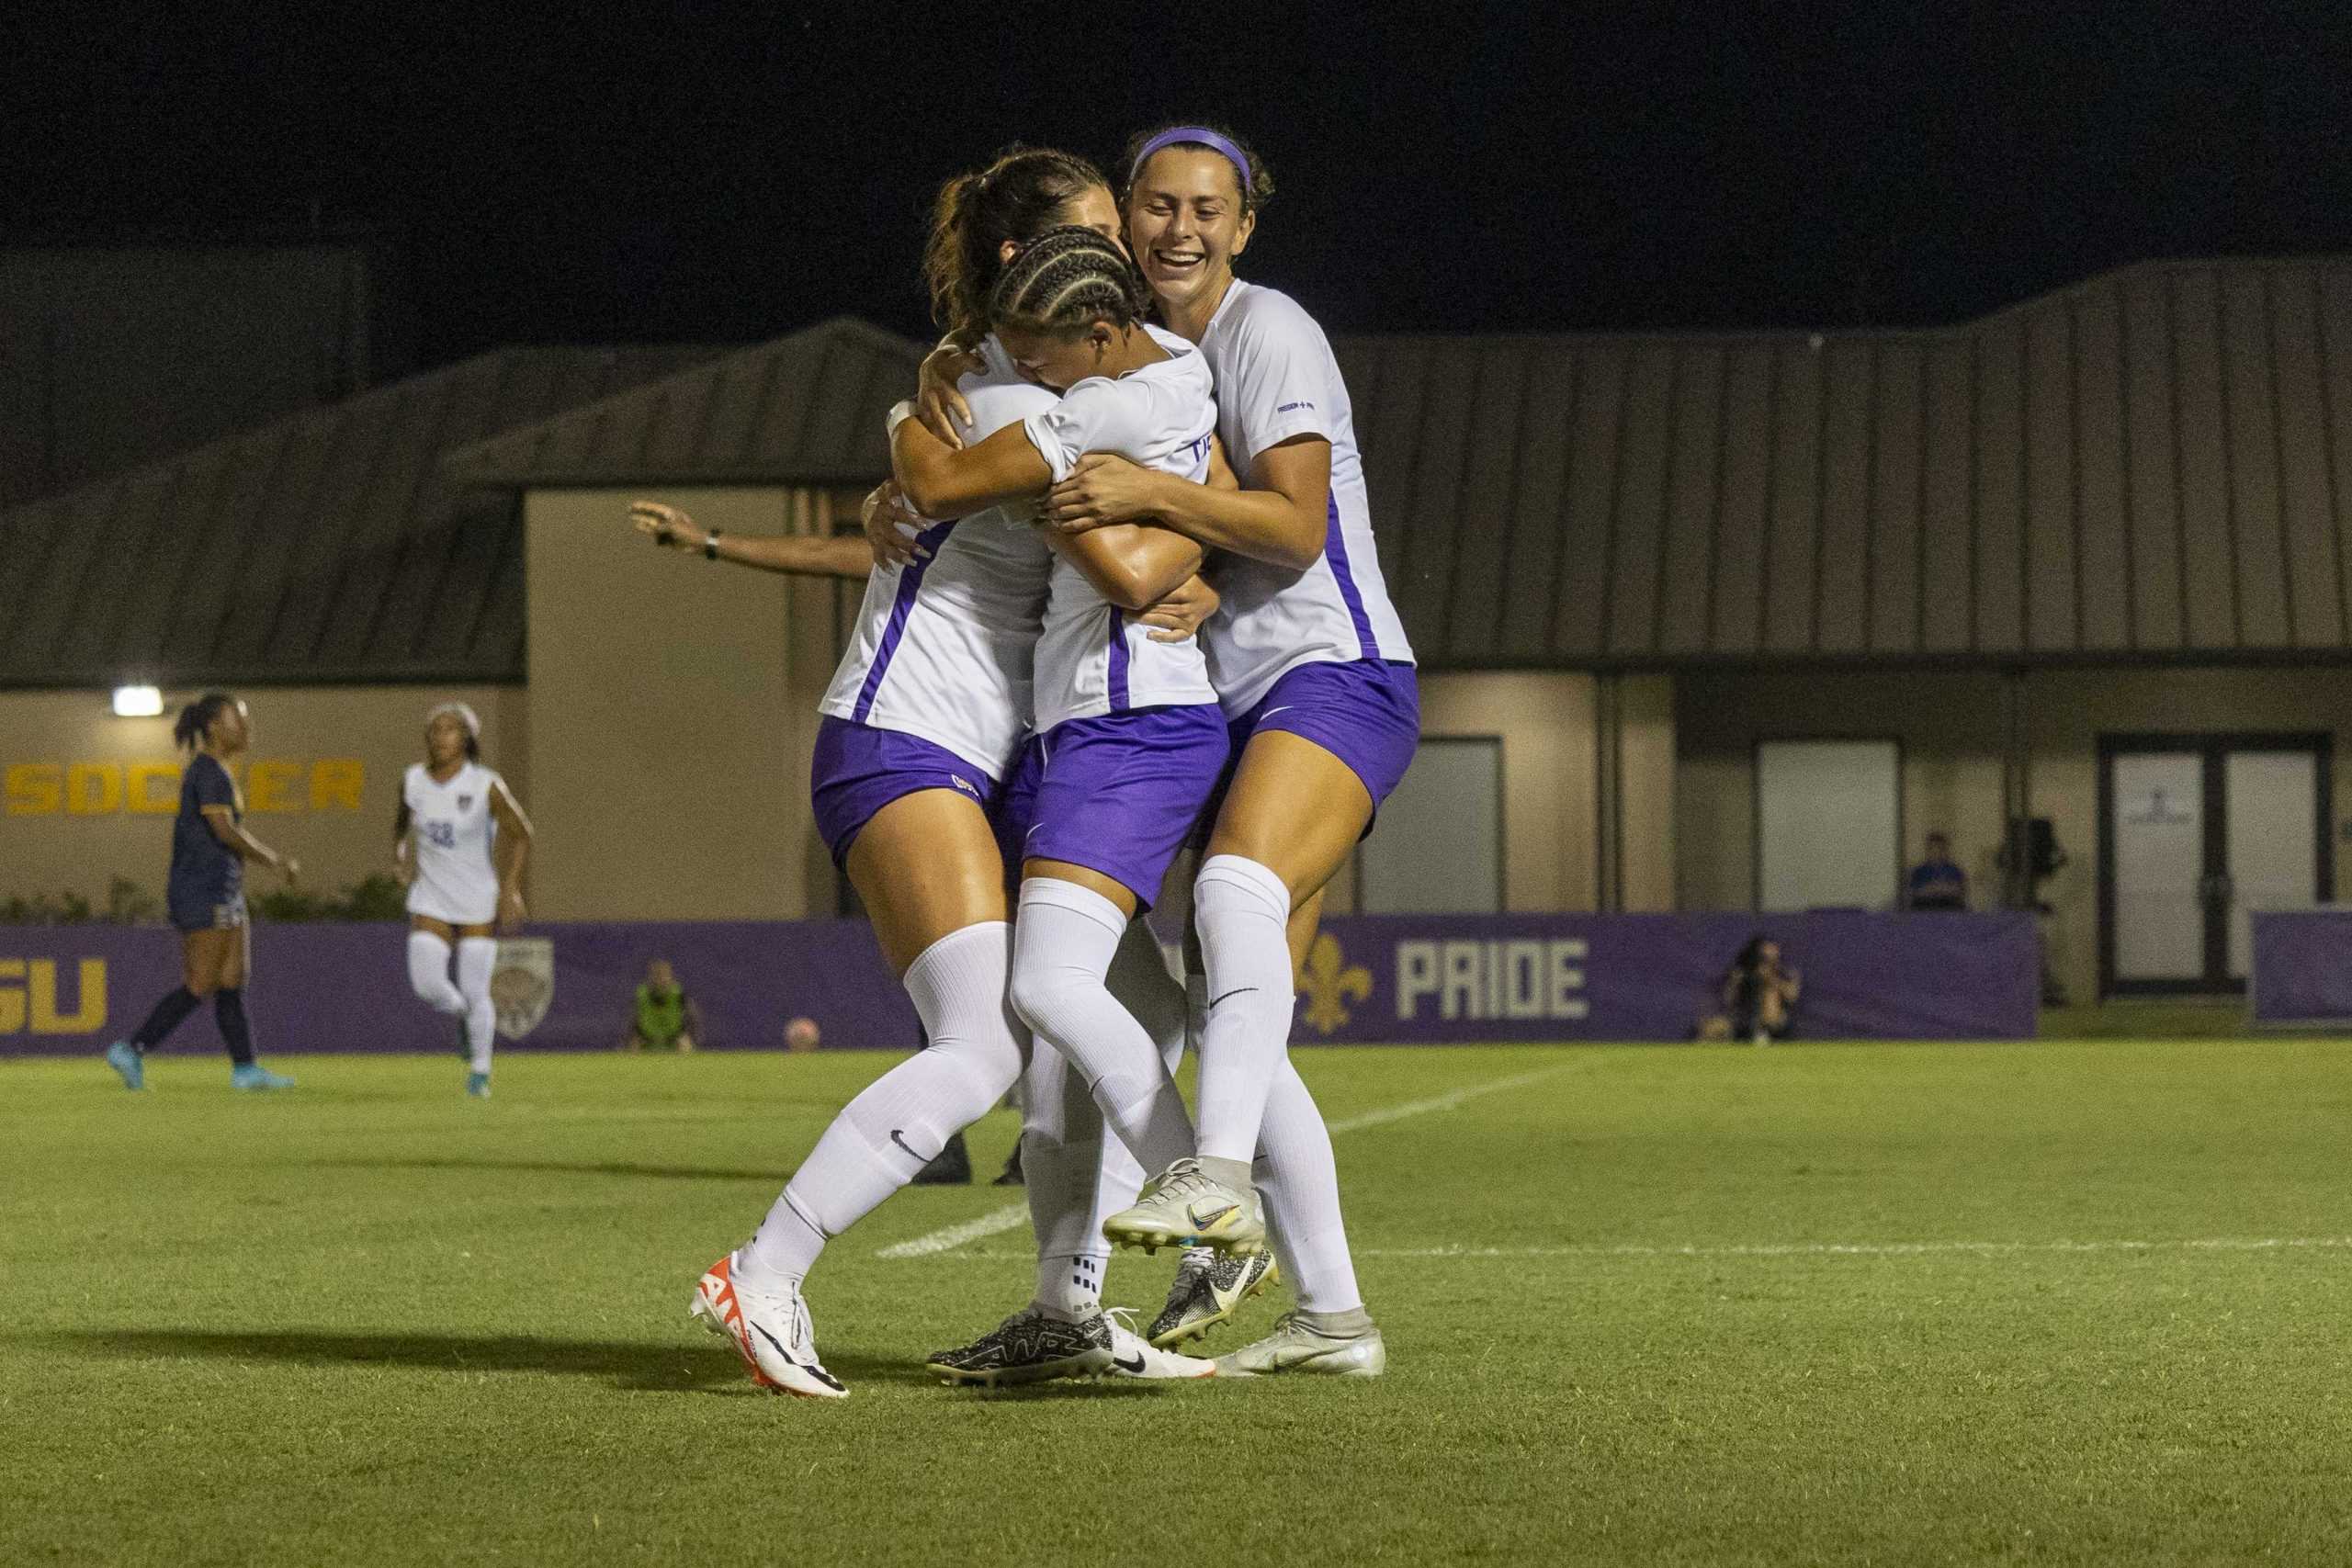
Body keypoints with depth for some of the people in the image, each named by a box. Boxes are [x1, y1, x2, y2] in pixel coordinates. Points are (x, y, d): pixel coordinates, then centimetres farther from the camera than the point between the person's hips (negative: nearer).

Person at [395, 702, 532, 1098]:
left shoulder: (486, 787, -12)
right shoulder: (414, 781, -1)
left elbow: (521, 834, -3)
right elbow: (403, 820, 20)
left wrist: (510, 889, -10)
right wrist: (399, 854, 3)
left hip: (479, 905, -3)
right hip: (431, 902, 3)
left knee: (474, 994, -4)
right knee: (426, 984, -13)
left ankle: (480, 1070, 15)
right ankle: (463, 1017, 21)